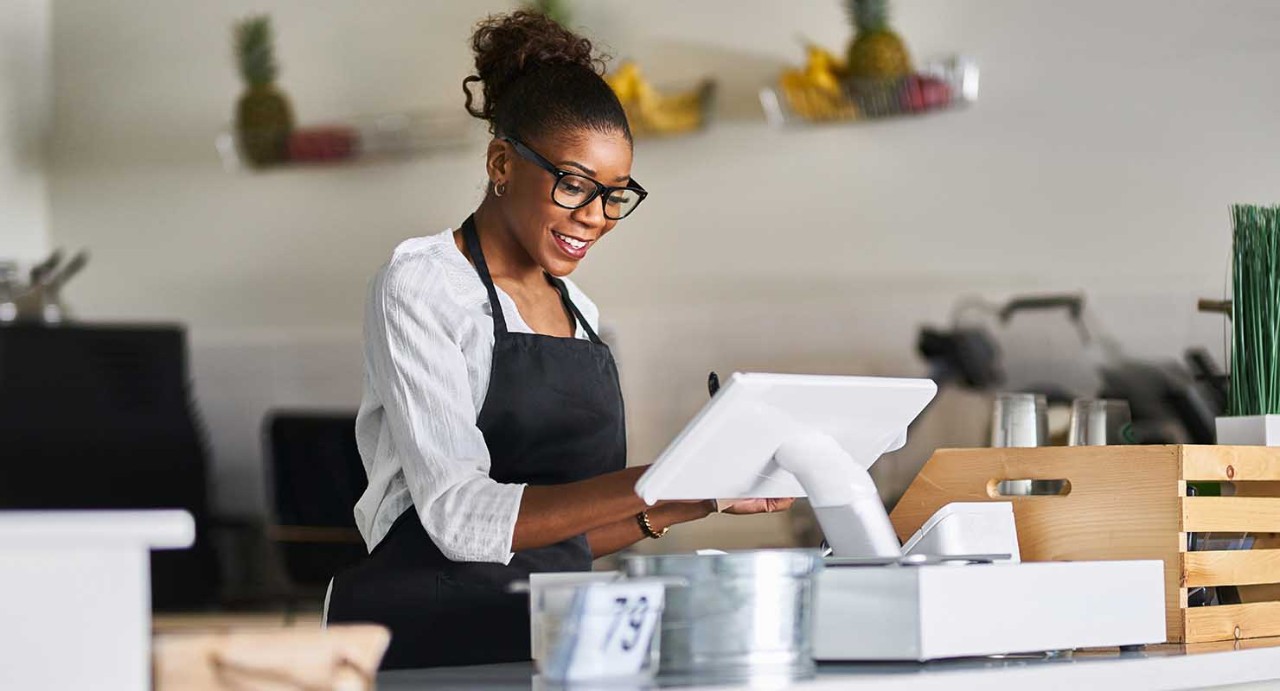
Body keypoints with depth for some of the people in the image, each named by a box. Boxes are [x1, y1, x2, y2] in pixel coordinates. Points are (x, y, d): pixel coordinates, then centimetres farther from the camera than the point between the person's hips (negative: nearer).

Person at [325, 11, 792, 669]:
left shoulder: (578, 311, 19)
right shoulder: (420, 285, -4)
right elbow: (460, 518, -16)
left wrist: (695, 499, 5)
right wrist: (647, 483, -25)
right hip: (433, 631, -7)